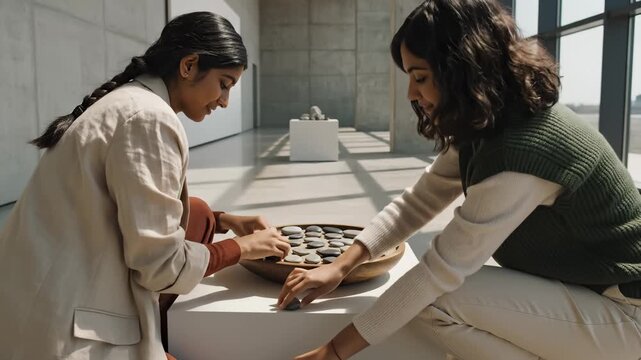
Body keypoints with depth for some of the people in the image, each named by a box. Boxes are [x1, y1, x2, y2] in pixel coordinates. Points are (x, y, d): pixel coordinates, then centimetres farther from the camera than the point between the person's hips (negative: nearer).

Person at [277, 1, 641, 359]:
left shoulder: (523, 150, -31)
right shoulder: (487, 127, -2)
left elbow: (443, 268, -27)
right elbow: (418, 201, 0)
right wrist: (341, 266, -9)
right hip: (574, 287, 9)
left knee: (432, 302, -22)